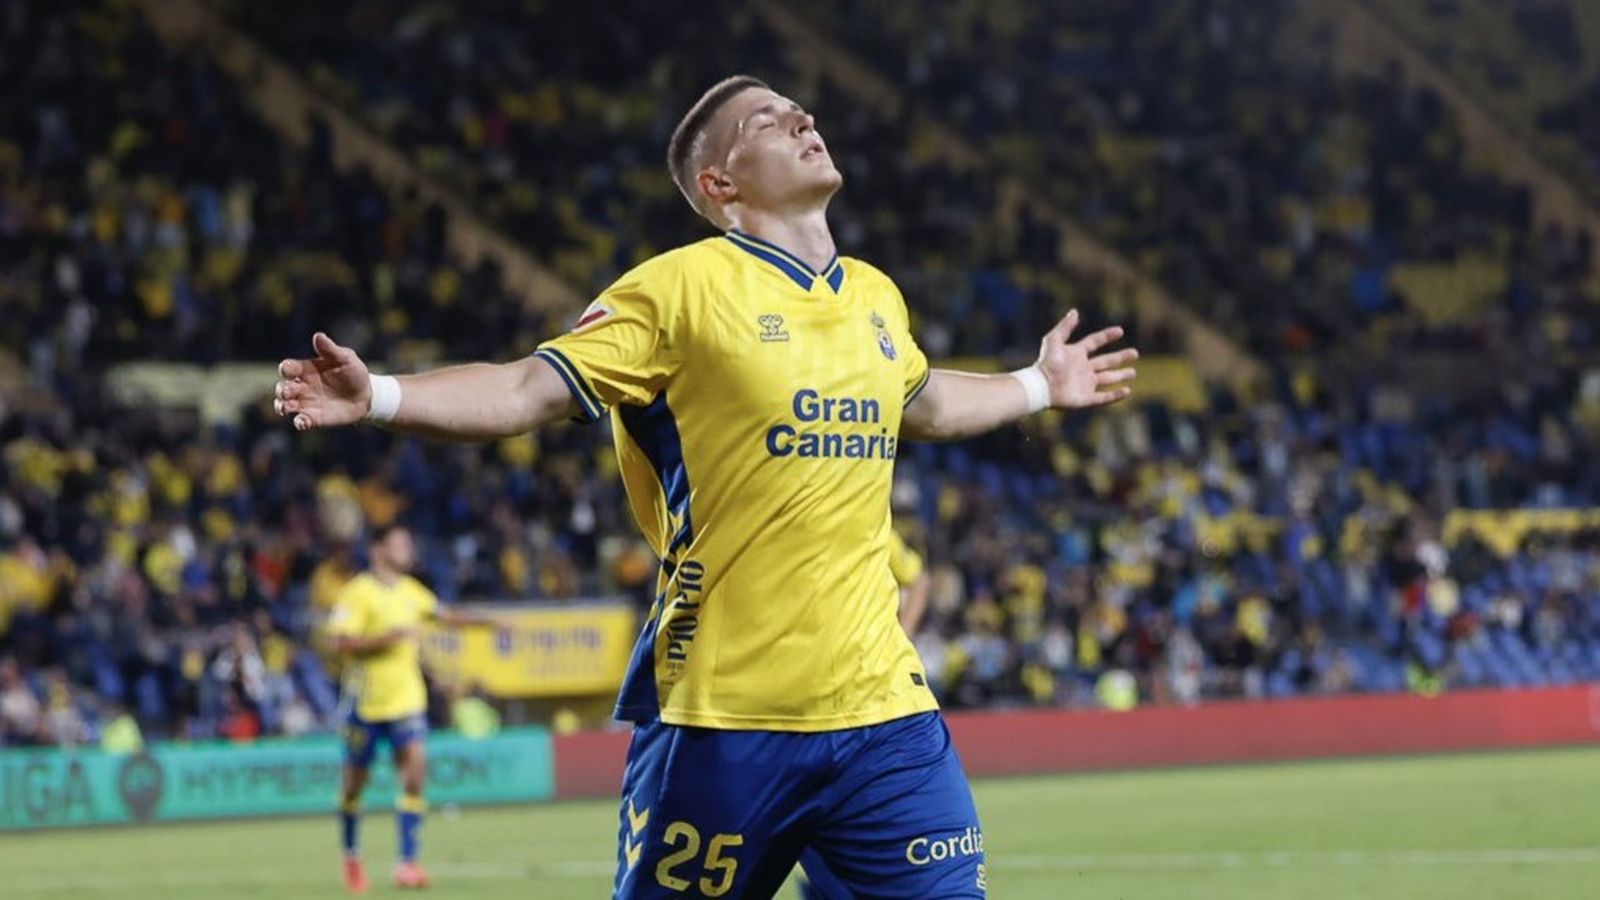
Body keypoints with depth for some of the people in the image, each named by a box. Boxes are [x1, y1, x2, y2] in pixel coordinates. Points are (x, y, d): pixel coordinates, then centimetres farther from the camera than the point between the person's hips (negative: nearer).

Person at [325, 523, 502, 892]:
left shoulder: (410, 590, 10)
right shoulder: (357, 592, -11)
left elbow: (445, 616, 21)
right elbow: (340, 643, -18)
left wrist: (489, 620, 12)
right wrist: (387, 638, -23)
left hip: (407, 699, 5)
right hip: (366, 702, -5)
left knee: (414, 772, -12)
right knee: (355, 782, 6)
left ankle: (407, 862, -12)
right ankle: (351, 855, 29)